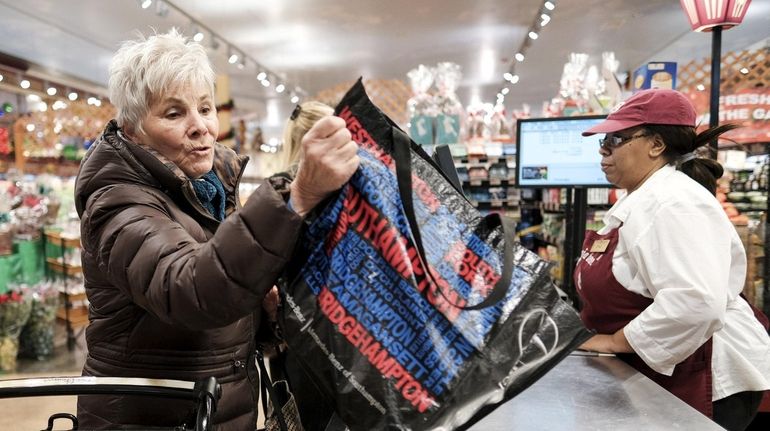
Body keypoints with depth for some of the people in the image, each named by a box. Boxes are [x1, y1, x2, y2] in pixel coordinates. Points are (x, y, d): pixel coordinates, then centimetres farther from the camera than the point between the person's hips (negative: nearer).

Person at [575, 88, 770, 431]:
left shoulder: (674, 204, -22)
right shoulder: (639, 200, 11)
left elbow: (694, 303, -34)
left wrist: (617, 341, -24)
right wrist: (590, 328, 9)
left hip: (699, 380, -9)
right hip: (657, 374, 10)